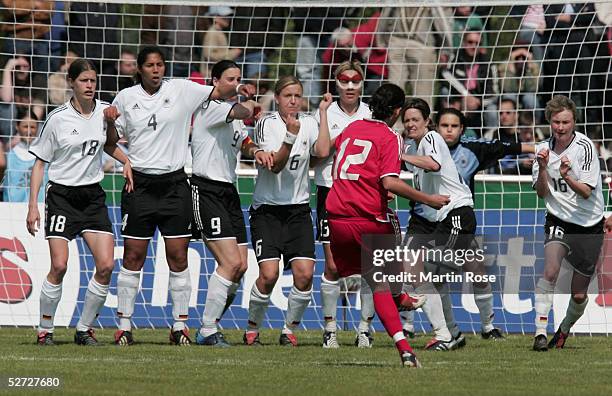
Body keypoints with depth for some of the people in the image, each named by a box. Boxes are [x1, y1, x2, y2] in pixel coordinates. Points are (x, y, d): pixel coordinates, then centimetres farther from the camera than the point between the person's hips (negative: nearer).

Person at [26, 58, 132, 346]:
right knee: (59, 266, -15)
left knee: (106, 264, -9)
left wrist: (126, 161, 6)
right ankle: (45, 330, 1)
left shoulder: (104, 112, 4)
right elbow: (39, 162, -1)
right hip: (61, 196, -4)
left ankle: (84, 329, 5)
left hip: (93, 196, 4)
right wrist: (33, 206, -7)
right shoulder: (57, 119, -7)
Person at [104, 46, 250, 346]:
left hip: (174, 184, 0)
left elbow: (218, 93, -2)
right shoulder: (125, 98, 5)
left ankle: (180, 326, 6)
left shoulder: (181, 90, 2)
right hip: (139, 184, 0)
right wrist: (110, 122, -7)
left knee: (178, 257, -1)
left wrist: (238, 88, -21)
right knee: (133, 257, 1)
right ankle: (124, 325, 7)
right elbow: (114, 141, 13)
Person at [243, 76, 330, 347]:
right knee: (269, 274, -16)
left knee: (305, 273, -11)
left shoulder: (308, 123, 4)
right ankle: (252, 330, 4)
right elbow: (275, 165, -15)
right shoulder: (266, 124, -6)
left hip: (298, 210, 3)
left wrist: (323, 113, -10)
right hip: (267, 210, -3)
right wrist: (290, 135, -28)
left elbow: (323, 151, -15)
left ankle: (289, 330, 7)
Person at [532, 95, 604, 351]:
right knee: (550, 270, -27)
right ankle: (540, 332, -26)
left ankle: (565, 329, 35)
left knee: (579, 295, 5)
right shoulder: (543, 149, 0)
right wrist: (543, 169, -17)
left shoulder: (584, 147, -13)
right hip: (559, 221, 2)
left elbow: (586, 192, -17)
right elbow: (542, 193, 1)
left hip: (589, 226, -1)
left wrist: (567, 177, -35)